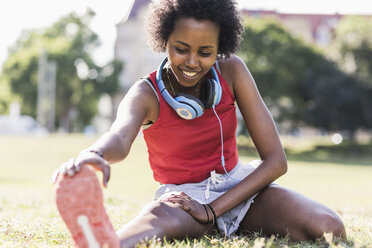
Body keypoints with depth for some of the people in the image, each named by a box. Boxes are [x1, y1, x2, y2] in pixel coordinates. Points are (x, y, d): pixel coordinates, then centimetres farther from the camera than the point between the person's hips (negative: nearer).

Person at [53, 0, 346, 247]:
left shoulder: (232, 72, -7)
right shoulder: (147, 94, -13)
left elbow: (276, 161, -9)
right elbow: (121, 135, -40)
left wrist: (212, 210, -21)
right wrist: (94, 155, -67)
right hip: (183, 194, -3)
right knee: (161, 218, -43)